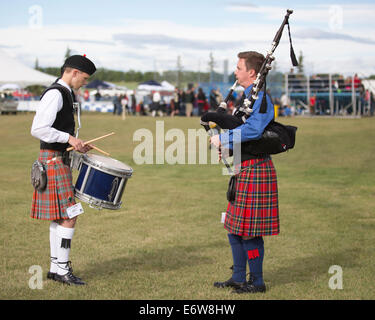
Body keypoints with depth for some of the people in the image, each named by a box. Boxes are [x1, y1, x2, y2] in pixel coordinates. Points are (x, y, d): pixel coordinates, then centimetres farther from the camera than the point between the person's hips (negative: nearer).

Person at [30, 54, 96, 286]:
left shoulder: (64, 94, 16)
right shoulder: (55, 94, -16)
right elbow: (38, 129, -24)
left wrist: (76, 143, 13)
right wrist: (69, 138, -21)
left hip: (58, 160, 11)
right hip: (54, 161, -11)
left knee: (59, 217, 13)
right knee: (69, 216, -9)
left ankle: (56, 267, 19)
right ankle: (62, 269, -3)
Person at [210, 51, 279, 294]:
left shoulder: (261, 98, -16)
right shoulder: (249, 96, 16)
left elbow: (254, 129, -31)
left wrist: (223, 139, -22)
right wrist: (227, 147, 9)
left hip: (255, 170, -10)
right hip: (244, 170, 10)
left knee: (249, 229, -3)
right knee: (235, 226, 14)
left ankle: (257, 282, 8)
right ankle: (239, 278, 24)